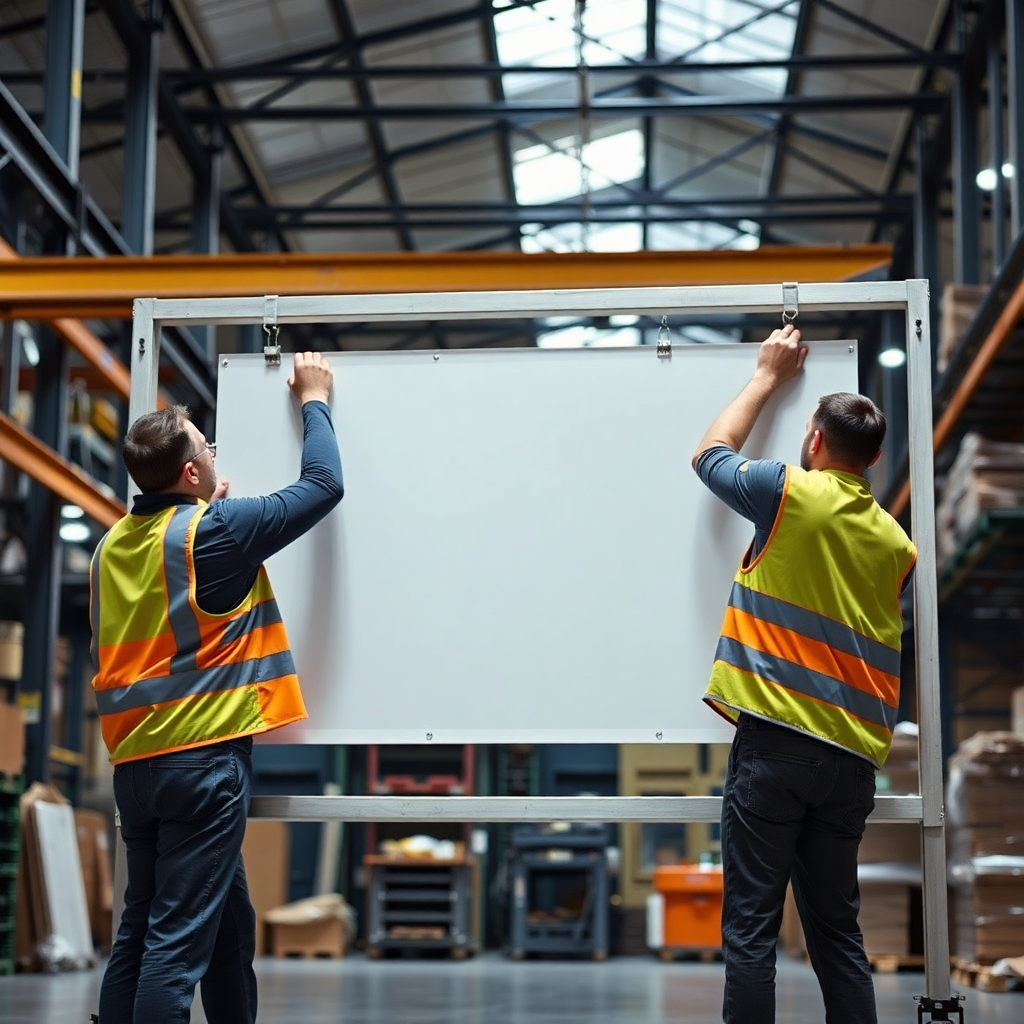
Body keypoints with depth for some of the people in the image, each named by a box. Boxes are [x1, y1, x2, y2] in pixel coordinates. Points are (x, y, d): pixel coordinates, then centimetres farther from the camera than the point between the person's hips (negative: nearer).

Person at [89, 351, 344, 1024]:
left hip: (135, 761, 8)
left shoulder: (114, 545, 8)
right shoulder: (214, 532, -11)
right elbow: (324, 486, -2)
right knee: (178, 942, -5)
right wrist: (314, 401, 12)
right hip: (204, 759, -8)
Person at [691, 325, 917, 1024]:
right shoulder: (894, 542, 10)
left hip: (775, 742, -5)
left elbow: (710, 454, 15)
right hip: (853, 757, 5)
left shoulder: (792, 494, -3)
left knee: (751, 929, -3)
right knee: (838, 930, 13)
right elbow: (883, 644, 16)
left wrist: (769, 376, 26)